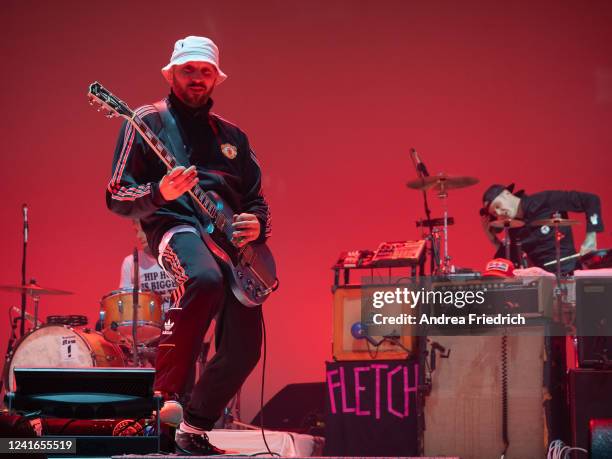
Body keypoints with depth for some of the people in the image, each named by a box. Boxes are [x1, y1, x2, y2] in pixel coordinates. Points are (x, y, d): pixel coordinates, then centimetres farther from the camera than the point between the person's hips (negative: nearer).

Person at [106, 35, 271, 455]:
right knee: (206, 279, -40)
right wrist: (159, 193, -20)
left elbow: (258, 199, 24)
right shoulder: (148, 122, 6)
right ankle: (163, 398, -25)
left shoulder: (231, 136, 21)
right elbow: (117, 198, 0)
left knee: (243, 350, -8)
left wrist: (257, 224, -1)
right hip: (175, 226, -5)